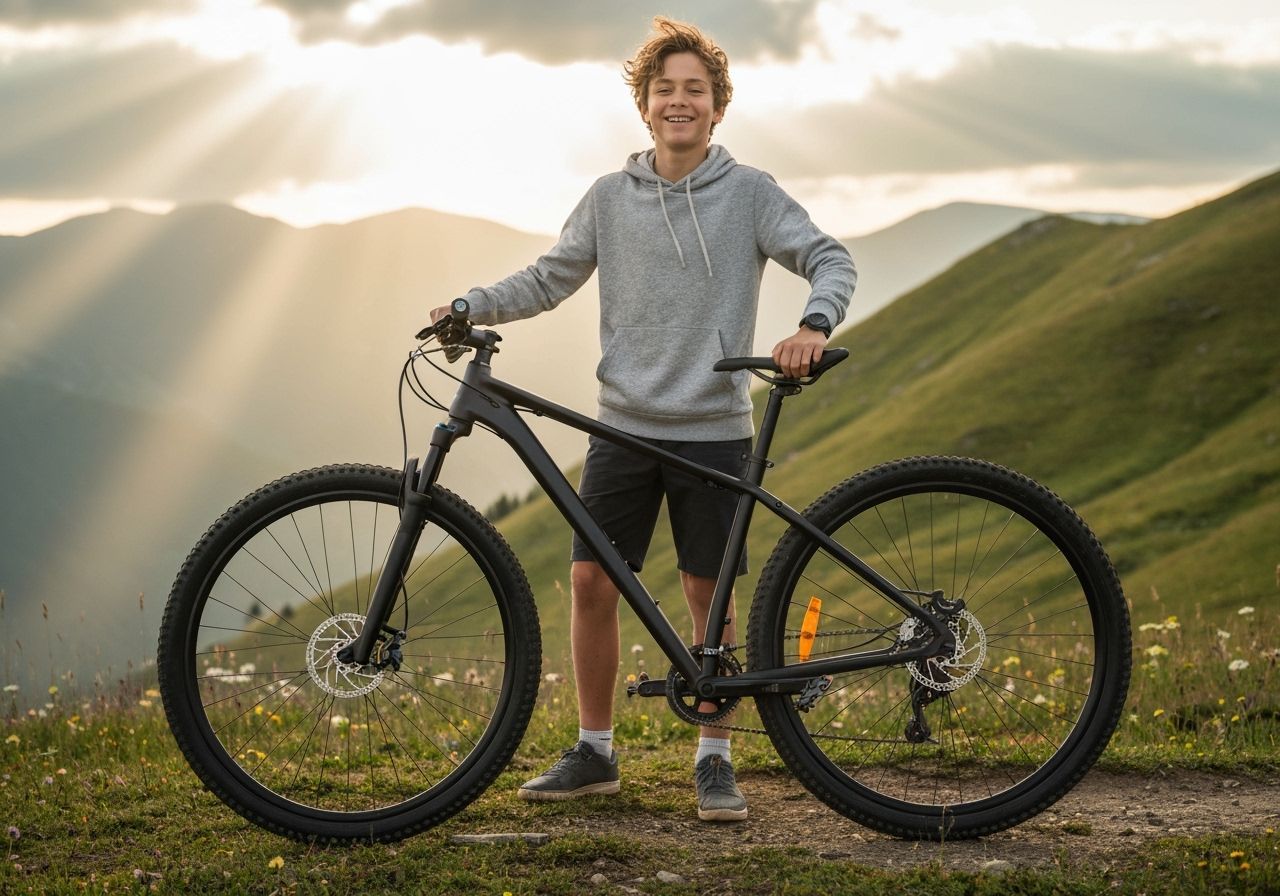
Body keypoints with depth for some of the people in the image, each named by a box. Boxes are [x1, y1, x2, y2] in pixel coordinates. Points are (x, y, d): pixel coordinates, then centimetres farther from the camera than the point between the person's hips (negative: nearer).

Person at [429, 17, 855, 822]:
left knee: (709, 594, 2)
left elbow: (832, 259, -7)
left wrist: (815, 324, -27)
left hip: (713, 431, -2)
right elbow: (550, 280, 10)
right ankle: (594, 753, 13)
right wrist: (471, 306, -5)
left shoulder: (750, 193, -2)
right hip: (624, 425, 2)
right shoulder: (610, 198, 5)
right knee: (591, 581, 0)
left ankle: (715, 761, 13)